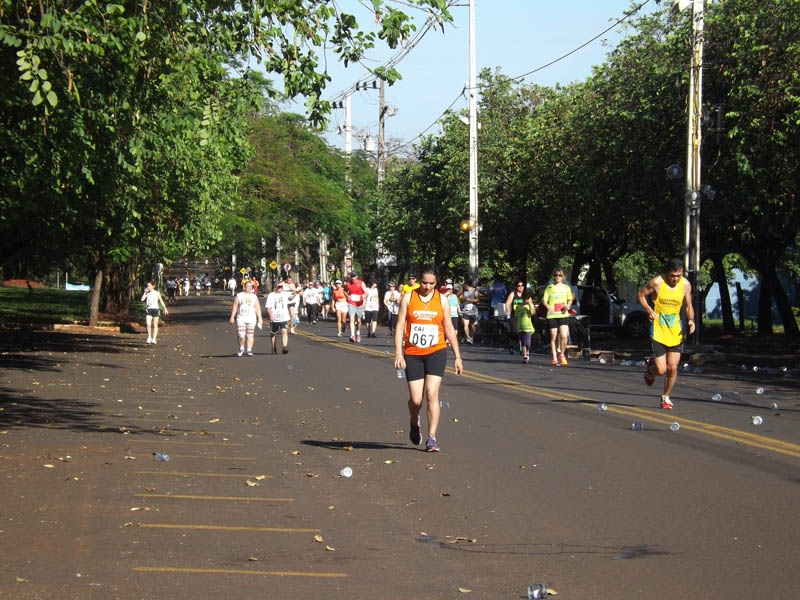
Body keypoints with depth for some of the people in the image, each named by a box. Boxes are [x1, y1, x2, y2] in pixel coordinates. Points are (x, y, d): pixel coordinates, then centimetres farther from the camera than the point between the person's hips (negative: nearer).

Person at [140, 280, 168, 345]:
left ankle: (154, 339, 9)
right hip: (148, 310, 1)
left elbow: (161, 301, 8)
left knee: (155, 325, 3)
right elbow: (142, 299, -8)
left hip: (155, 309, -1)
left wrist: (165, 308, 5)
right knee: (148, 324, -15)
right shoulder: (147, 293, 6)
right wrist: (145, 292, -7)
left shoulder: (157, 293, 3)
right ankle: (149, 337, 0)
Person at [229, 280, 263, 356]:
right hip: (241, 318, -1)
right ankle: (241, 348, 8)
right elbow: (234, 307, 6)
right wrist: (232, 317, 1)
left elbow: (257, 308, 7)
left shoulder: (254, 297, 9)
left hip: (251, 319, 1)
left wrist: (260, 318, 1)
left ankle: (249, 350, 7)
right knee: (241, 334, -11)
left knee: (250, 335, 2)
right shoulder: (239, 296, 6)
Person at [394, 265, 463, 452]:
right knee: (416, 399, 0)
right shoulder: (408, 297, 0)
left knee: (432, 394, -13)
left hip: (436, 352, 0)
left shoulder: (442, 300, 4)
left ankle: (432, 438, -9)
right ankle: (414, 423, 33)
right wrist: (398, 353, -12)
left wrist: (457, 356, 7)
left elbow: (449, 329, 9)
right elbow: (400, 326, -2)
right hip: (412, 354, 0)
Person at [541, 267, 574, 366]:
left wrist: (568, 305, -2)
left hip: (563, 315, 0)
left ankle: (562, 354, 8)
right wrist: (548, 307, -16)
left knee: (564, 336, -13)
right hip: (552, 315, 0)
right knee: (553, 337, 3)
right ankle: (554, 358, 12)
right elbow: (544, 301, 4)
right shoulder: (549, 287, 6)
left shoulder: (566, 288, 9)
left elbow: (570, 299, 20)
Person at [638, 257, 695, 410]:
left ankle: (666, 397, 22)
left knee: (673, 368, 0)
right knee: (661, 370, -7)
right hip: (658, 331, -3)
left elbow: (688, 305, 9)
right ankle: (650, 368, 31)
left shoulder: (686, 284, -2)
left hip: (676, 332, 3)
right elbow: (641, 294, 1)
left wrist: (691, 320, -10)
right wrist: (650, 310, -14)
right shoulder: (657, 282, -13)